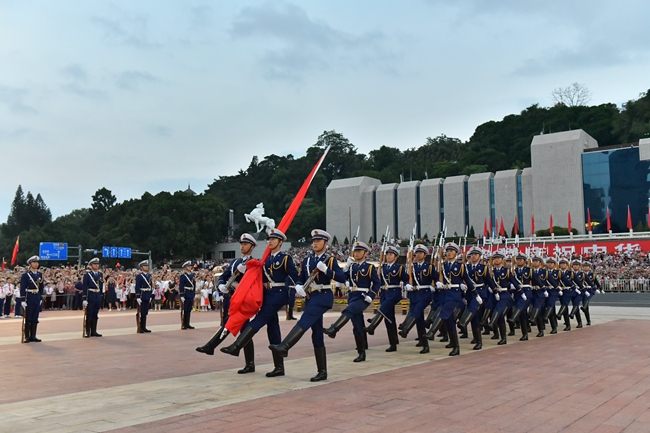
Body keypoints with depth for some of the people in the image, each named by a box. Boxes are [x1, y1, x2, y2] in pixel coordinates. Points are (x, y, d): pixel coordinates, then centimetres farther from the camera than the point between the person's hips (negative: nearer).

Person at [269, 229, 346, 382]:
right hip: (310, 298, 6)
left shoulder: (330, 260, -1)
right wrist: (299, 288, -9)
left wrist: (325, 270, -20)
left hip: (323, 297, -6)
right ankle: (322, 371, 9)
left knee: (304, 321, -26)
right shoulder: (306, 261, 14)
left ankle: (284, 347, -38)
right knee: (317, 334, 5)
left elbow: (342, 278, -11)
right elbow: (300, 279, 14)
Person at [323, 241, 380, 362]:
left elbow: (377, 284, -3)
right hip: (352, 297, 5)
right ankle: (361, 353, 12)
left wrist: (371, 296, -15)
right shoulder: (351, 266, 13)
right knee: (357, 326, 6)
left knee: (348, 311, -33)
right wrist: (346, 266, -7)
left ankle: (333, 330, -48)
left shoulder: (370, 267, -1)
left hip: (363, 297, -5)